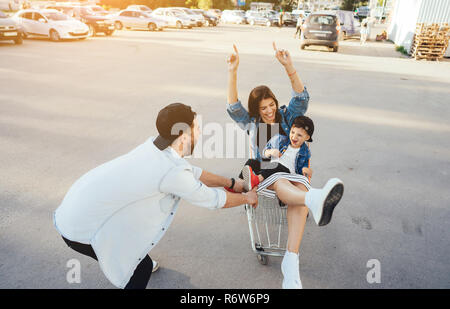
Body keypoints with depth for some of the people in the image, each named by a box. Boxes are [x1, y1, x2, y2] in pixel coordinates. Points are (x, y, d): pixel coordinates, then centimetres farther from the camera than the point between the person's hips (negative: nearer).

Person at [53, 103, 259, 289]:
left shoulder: (156, 145, -4)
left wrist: (230, 183, 19)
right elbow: (214, 200, -13)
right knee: (142, 267, 2)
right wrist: (246, 198, 6)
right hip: (81, 231, -9)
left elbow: (192, 172, 11)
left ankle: (136, 261, 55)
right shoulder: (173, 173, -28)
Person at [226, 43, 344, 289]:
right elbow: (233, 106, -4)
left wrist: (288, 66, -15)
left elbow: (301, 97, -2)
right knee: (277, 183, -39)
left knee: (300, 193, -35)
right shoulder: (251, 123, 12)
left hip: (289, 167, 1)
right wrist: (232, 72, -13)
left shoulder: (286, 116, 14)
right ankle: (315, 200, -74)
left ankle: (291, 261, -47)